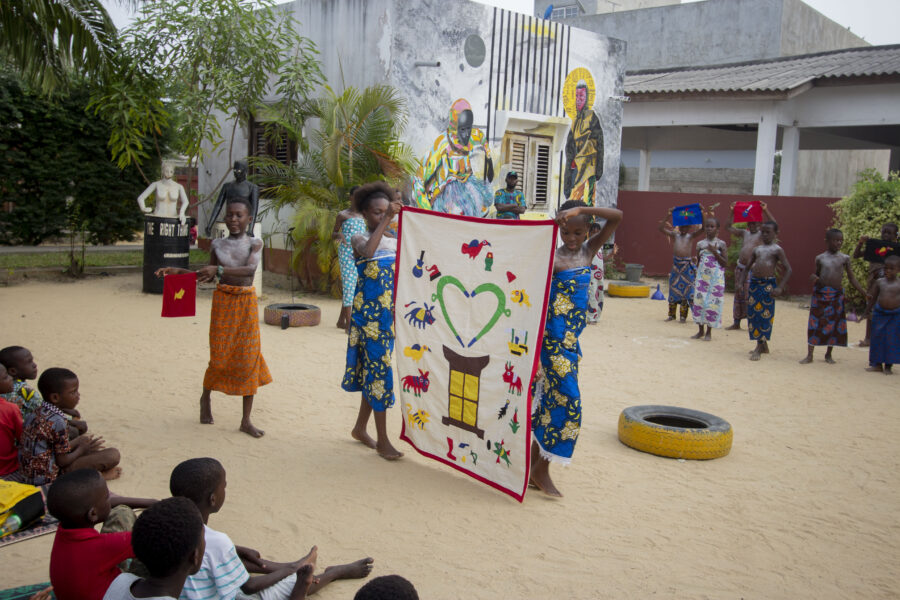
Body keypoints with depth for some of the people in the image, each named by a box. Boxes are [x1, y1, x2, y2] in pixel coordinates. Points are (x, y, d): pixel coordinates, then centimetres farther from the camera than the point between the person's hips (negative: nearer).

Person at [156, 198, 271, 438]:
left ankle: (246, 420, 6)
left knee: (248, 358, -1)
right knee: (220, 356, 1)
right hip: (223, 301, 1)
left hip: (246, 301, -1)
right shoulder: (218, 244, 4)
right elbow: (207, 276, 16)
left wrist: (219, 270, -32)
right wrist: (177, 271, 6)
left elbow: (250, 269, -22)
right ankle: (206, 397, 34)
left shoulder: (255, 243, -3)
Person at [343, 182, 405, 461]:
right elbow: (368, 251, -31)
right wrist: (386, 220, -31)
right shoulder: (360, 239, -6)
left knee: (374, 372, 14)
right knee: (379, 371, -7)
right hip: (368, 315, -6)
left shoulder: (394, 243, 13)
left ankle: (360, 427, 30)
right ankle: (382, 440, 0)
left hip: (388, 315, 6)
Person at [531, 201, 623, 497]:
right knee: (567, 400, -9)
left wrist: (581, 209, -11)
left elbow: (617, 217, 0)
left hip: (570, 339, 7)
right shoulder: (552, 257, -8)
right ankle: (541, 469, 4)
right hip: (552, 337, -7)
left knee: (552, 400, 12)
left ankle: (536, 465, 22)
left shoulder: (589, 250, 8)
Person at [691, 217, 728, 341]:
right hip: (702, 277, 3)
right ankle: (700, 330, 15)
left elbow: (725, 263, -5)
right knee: (698, 301, 0)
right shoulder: (700, 244, 8)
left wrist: (715, 252, -15)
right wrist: (696, 278, 10)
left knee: (712, 303, -2)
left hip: (716, 279, -3)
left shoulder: (720, 244, -1)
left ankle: (709, 332, 10)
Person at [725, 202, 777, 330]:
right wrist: (732, 211, 6)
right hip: (740, 267, 6)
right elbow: (729, 227, 15)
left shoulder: (762, 235, -1)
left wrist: (765, 210, -21)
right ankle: (736, 323, 17)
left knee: (750, 296, -9)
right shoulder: (744, 233, 15)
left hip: (752, 270, -6)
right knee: (738, 294, 9)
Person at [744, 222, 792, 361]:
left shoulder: (777, 249, -1)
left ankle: (760, 347, 1)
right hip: (754, 283, 6)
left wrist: (780, 288, -13)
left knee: (765, 315, -5)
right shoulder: (757, 249, 13)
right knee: (753, 314, 8)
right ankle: (763, 345, 21)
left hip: (768, 284, -6)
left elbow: (788, 269, -5)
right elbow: (747, 267, 20)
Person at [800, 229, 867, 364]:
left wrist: (862, 291, -2)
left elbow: (851, 277, 5)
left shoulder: (844, 258, 1)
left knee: (834, 325, 6)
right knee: (815, 323, 1)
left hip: (837, 295, 1)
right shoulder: (820, 258, 1)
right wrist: (813, 277, -12)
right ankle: (810, 355, 9)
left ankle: (828, 354, 22)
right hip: (820, 293, -1)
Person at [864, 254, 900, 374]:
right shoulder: (879, 282, 2)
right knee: (877, 338, 5)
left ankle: (888, 366, 10)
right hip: (879, 313, 2)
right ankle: (877, 364, 14)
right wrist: (869, 310, 13)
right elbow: (873, 297, 11)